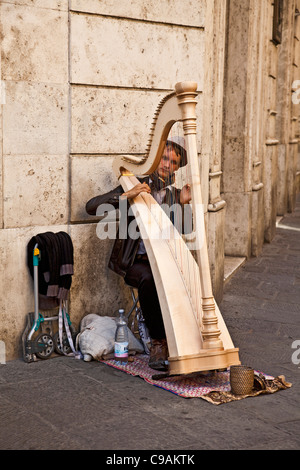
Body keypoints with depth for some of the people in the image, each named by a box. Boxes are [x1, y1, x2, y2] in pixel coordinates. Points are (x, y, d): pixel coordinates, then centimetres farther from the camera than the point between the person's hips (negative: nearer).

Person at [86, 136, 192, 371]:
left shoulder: (177, 193, 13)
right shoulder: (135, 185, 3)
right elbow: (92, 207, -8)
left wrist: (183, 203, -12)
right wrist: (127, 195, -19)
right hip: (136, 261, -2)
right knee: (150, 280, -34)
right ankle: (158, 341, -21)